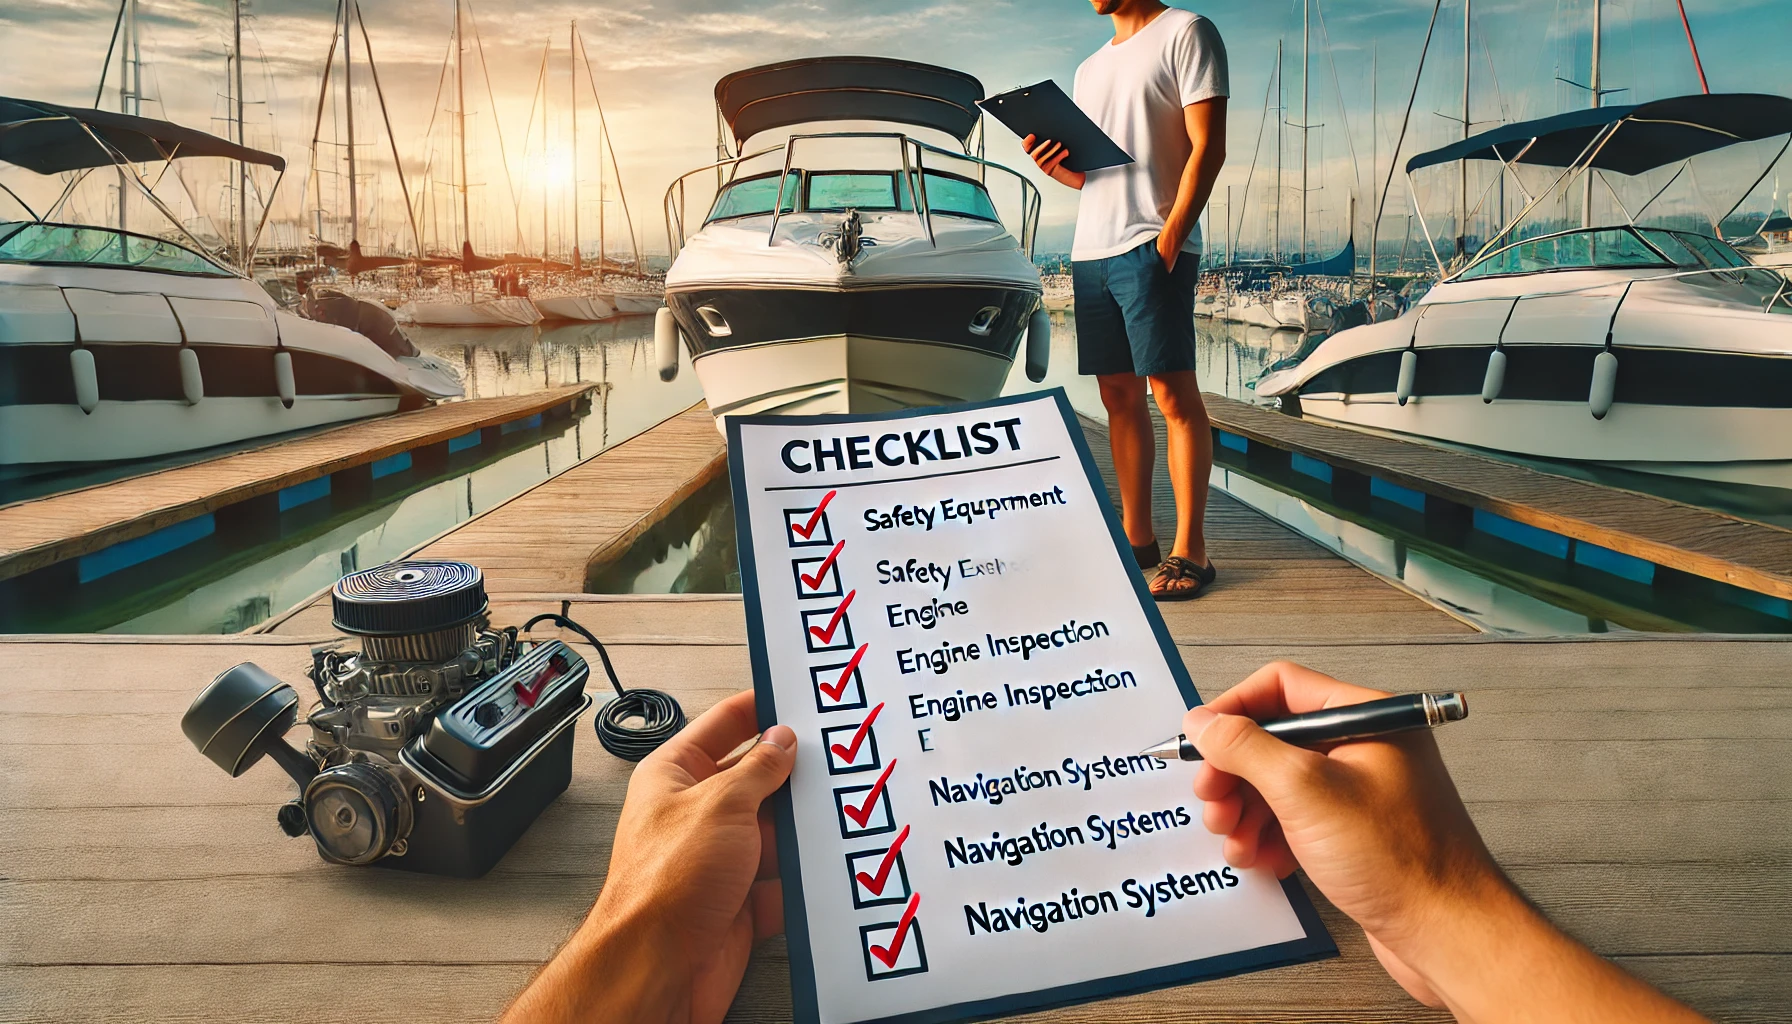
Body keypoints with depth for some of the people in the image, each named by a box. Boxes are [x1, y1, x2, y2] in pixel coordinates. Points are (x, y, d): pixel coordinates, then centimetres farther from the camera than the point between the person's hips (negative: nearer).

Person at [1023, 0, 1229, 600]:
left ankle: (1189, 551, -7)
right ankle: (1136, 537, 13)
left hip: (1151, 245, -7)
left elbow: (1208, 148, -7)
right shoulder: (1090, 70, 24)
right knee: (1118, 396, 6)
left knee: (1173, 392, -9)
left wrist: (1169, 238, -16)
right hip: (1090, 251, 7)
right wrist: (1055, 165, 4)